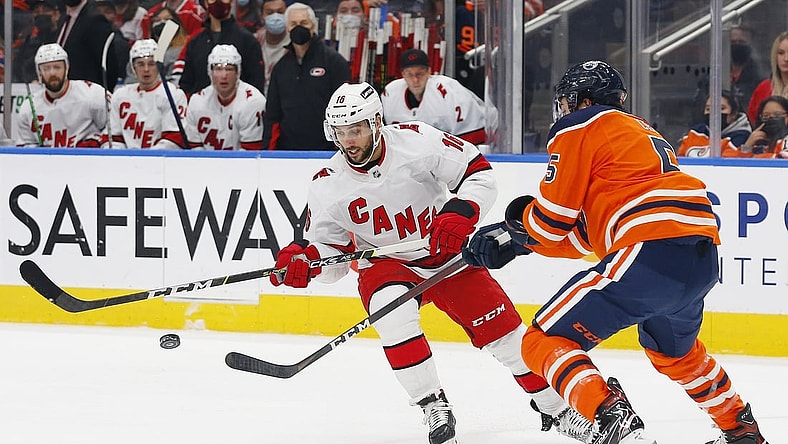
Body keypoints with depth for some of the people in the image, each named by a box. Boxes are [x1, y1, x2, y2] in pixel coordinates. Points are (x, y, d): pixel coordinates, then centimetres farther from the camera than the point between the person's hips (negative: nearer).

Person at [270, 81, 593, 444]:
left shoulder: (417, 141, -22)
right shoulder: (327, 186, -15)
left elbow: (478, 171, -15)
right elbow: (330, 251, -5)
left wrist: (458, 214, -30)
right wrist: (303, 257, -27)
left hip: (447, 253, 0)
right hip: (386, 264, 0)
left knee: (499, 327, -2)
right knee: (392, 315, -32)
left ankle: (556, 407, 20)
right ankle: (435, 409, -21)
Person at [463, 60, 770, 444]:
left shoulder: (578, 127, 7)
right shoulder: (640, 132, 32)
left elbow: (551, 221, 3)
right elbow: (586, 235, 29)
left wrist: (515, 222, 25)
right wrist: (513, 241, 28)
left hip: (651, 252, -9)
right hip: (702, 259, 9)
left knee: (546, 340, -4)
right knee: (671, 348, 38)